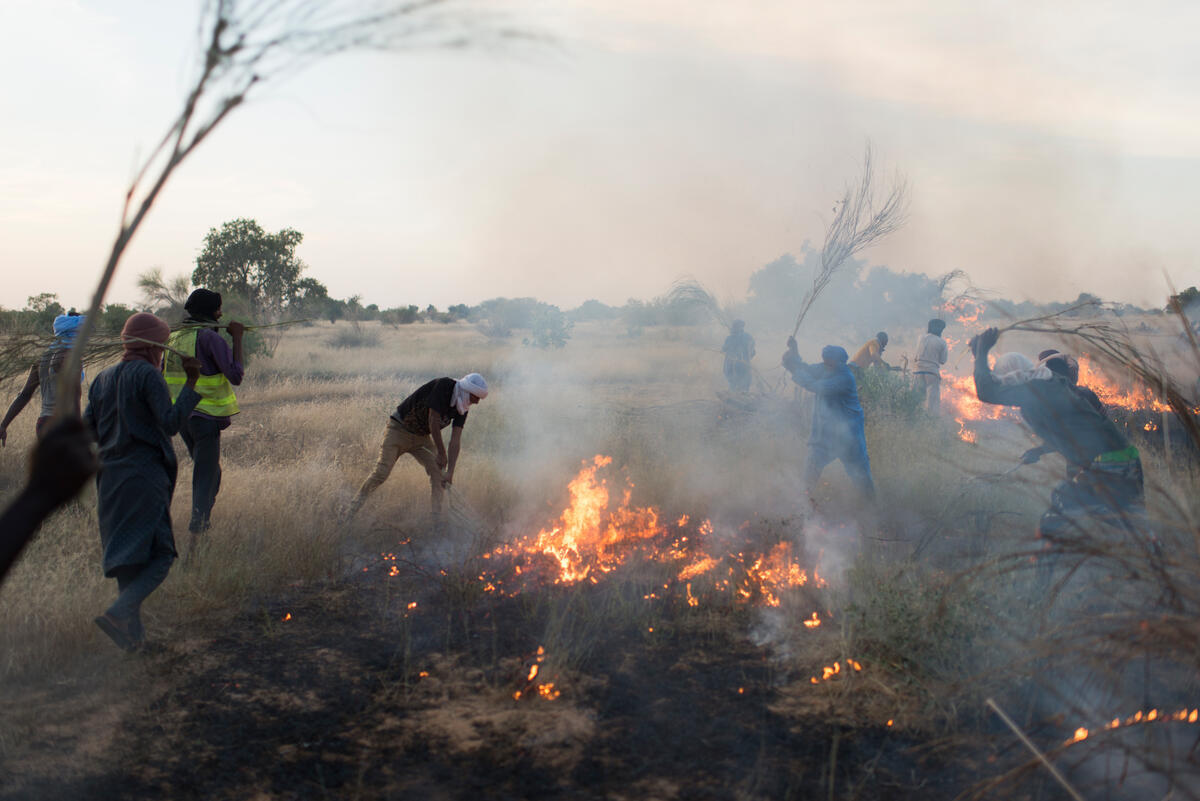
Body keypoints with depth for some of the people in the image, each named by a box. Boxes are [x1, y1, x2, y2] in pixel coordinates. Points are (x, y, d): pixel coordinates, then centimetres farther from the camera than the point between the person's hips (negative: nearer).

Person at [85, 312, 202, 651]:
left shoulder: (103, 379, 13)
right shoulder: (148, 375, -9)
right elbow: (171, 422, -17)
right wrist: (190, 384, -13)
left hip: (110, 477, 8)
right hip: (144, 476, -8)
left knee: (128, 556, 14)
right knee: (158, 553, -6)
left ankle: (133, 633, 16)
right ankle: (119, 612, -23)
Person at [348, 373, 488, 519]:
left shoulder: (462, 408, -5)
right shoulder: (443, 385, -25)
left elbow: (456, 440, -9)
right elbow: (433, 422, -25)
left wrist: (450, 472, -18)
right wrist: (442, 454, -17)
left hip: (422, 436, 7)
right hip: (399, 429, -6)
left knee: (439, 472, -9)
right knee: (381, 472, -13)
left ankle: (436, 516, -4)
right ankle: (353, 509, 0)